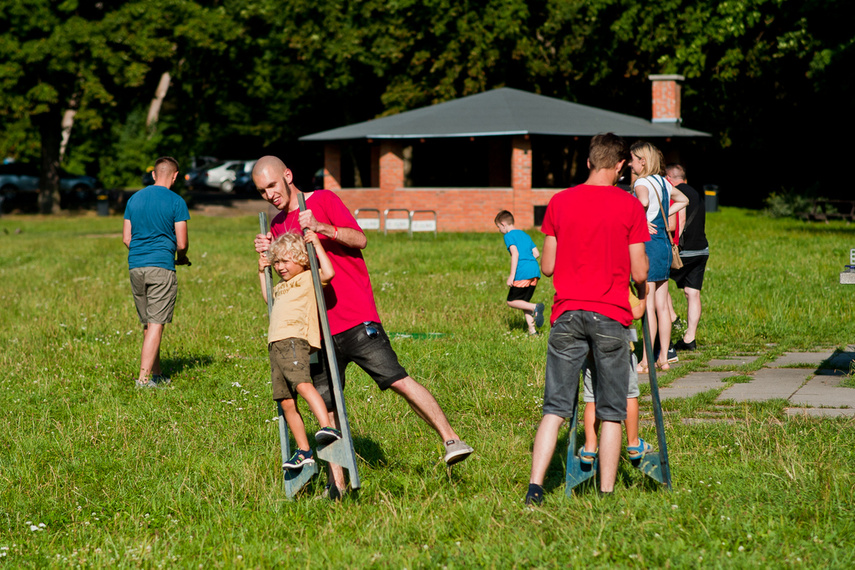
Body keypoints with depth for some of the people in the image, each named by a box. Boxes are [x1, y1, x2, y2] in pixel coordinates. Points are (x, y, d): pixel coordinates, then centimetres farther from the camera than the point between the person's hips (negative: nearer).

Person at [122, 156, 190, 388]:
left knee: (148, 324, 14)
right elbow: (181, 243, -5)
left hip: (135, 265, 5)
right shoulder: (176, 202, -4)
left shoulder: (134, 199, 11)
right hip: (161, 266, -5)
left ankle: (157, 375, 20)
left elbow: (126, 238, 13)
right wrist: (182, 257, 16)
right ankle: (144, 377, -12)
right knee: (156, 323, -5)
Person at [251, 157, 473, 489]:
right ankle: (338, 483, 9)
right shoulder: (278, 226, 17)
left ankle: (451, 439, -11)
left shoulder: (323, 200, 0)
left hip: (356, 318, -6)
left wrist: (322, 227, -24)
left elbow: (360, 240, -10)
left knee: (397, 380, -15)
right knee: (325, 405, 4)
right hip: (318, 327, 6)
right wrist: (267, 255, 2)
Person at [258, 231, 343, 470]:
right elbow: (267, 298, 53)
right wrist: (262, 272, 43)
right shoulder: (282, 287, 32)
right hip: (275, 345, 8)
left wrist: (317, 244, -8)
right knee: (286, 403, 3)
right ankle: (303, 452, 7)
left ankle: (328, 428, -43)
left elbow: (328, 272, -14)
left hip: (295, 339, -8)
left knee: (302, 384, -31)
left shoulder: (309, 278, 6)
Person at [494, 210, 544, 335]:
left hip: (523, 272, -8)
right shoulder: (525, 235, 23)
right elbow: (536, 253, 19)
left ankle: (535, 307, -21)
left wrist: (512, 275, -17)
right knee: (523, 302, 13)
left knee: (511, 301, 2)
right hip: (535, 270, 8)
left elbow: (515, 254, -14)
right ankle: (532, 329, -1)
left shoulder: (509, 236, -1)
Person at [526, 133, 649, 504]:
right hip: (611, 315, -2)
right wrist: (642, 291, 21)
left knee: (555, 408, 5)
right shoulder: (630, 207, -2)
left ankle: (535, 488, -4)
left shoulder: (560, 202, 5)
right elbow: (639, 272, -2)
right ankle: (606, 495, 5)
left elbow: (547, 267, 8)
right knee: (610, 413, 5)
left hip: (567, 313, 2)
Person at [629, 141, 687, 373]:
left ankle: (646, 361, -4)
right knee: (662, 306, 11)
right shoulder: (663, 182, 13)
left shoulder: (642, 183, -12)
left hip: (648, 243, -8)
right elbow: (683, 200, 31)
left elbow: (643, 200, -37)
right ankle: (663, 358, 15)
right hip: (665, 243, 8)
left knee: (648, 306, -6)